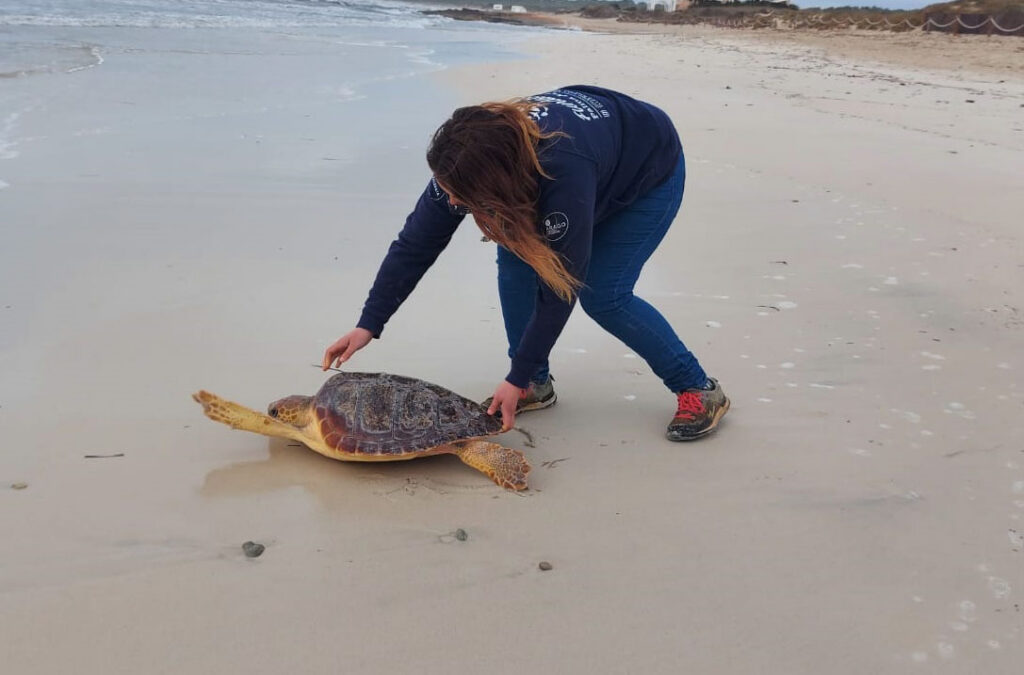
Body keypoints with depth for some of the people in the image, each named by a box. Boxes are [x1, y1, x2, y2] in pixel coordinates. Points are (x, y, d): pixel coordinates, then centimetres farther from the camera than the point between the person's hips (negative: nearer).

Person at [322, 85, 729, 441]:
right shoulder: (465, 160, -28)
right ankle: (537, 385, 4)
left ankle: (699, 389, 1)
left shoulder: (565, 175, -45)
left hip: (651, 172, -6)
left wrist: (517, 377, -29)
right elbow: (415, 243, -19)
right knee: (515, 258, -11)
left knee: (603, 295, -16)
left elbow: (562, 286, -35)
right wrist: (368, 325, -21)